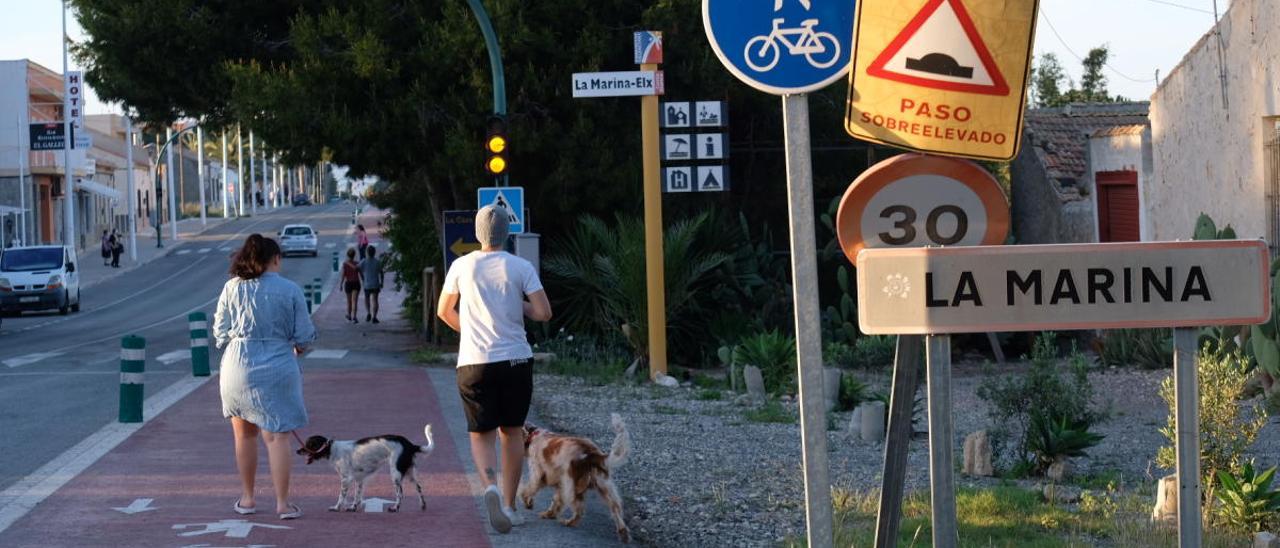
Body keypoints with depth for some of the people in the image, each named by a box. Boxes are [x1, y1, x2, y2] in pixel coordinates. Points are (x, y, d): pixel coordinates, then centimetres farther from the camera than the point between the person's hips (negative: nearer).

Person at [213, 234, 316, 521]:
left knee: (244, 435, 16)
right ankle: (282, 503, 0)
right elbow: (304, 335, -2)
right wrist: (298, 348, 20)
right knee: (277, 436, 1)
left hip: (238, 367, 2)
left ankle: (247, 499, 24)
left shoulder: (231, 288, 1)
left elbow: (220, 333, 4)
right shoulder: (290, 290, -4)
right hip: (278, 368, -2)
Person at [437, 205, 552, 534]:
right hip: (516, 359, 0)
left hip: (474, 362, 0)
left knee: (481, 435, 6)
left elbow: (444, 312, 13)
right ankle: (509, 505, 18)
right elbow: (544, 313, -7)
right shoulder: (521, 268, -3)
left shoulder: (462, 266, 1)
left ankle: (491, 487, -22)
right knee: (512, 432, 15)